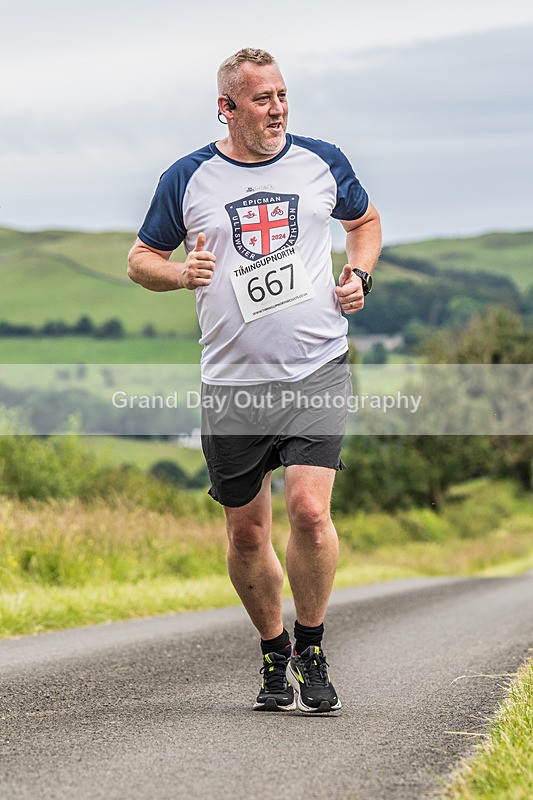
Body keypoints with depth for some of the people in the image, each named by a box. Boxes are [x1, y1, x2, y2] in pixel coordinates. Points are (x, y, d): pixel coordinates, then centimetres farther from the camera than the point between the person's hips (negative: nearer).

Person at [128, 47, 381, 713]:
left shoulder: (322, 163, 6)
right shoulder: (188, 179, 3)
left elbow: (365, 220, 24)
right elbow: (140, 259, 12)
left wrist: (359, 276, 5)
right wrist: (181, 273, -9)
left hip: (318, 370, -1)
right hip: (233, 380, 1)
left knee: (309, 509, -17)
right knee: (246, 533, 6)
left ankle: (311, 652, 2)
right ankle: (274, 656, 28)